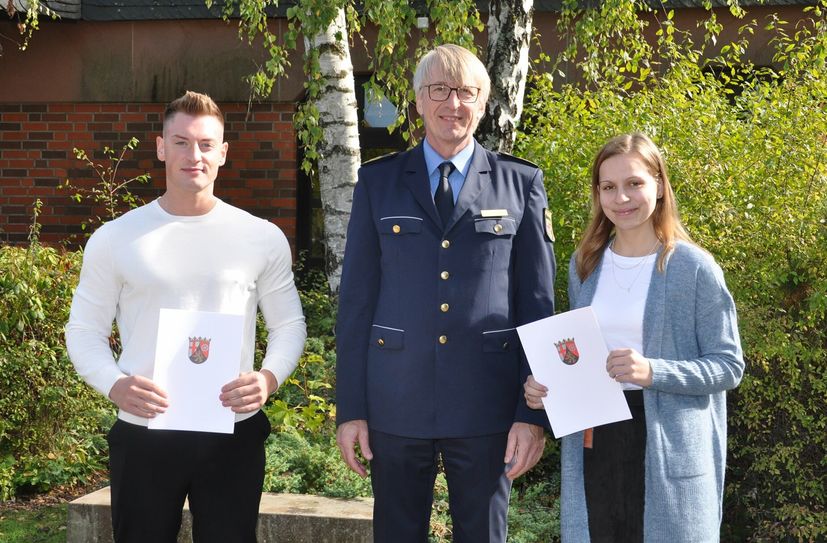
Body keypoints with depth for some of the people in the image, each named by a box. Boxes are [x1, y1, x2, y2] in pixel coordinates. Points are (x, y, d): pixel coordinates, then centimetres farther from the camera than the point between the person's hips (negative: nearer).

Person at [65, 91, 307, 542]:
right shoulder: (115, 239, 2)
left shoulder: (262, 238, 3)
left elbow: (289, 324, 9)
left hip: (234, 434, 0)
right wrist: (114, 384, -14)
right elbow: (84, 330, 5)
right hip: (142, 435, 0)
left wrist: (269, 377, -10)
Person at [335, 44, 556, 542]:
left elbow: (538, 303, 1)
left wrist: (534, 412, -3)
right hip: (396, 405, 1)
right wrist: (350, 408, 0)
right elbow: (357, 300, 4)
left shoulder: (521, 184, 3)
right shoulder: (378, 182, 5)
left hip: (486, 406, -1)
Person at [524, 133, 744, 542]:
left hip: (668, 450, -4)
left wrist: (653, 372, -22)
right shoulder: (585, 263, 8)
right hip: (593, 442, 4)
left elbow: (728, 366, -7)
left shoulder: (693, 267, -7)